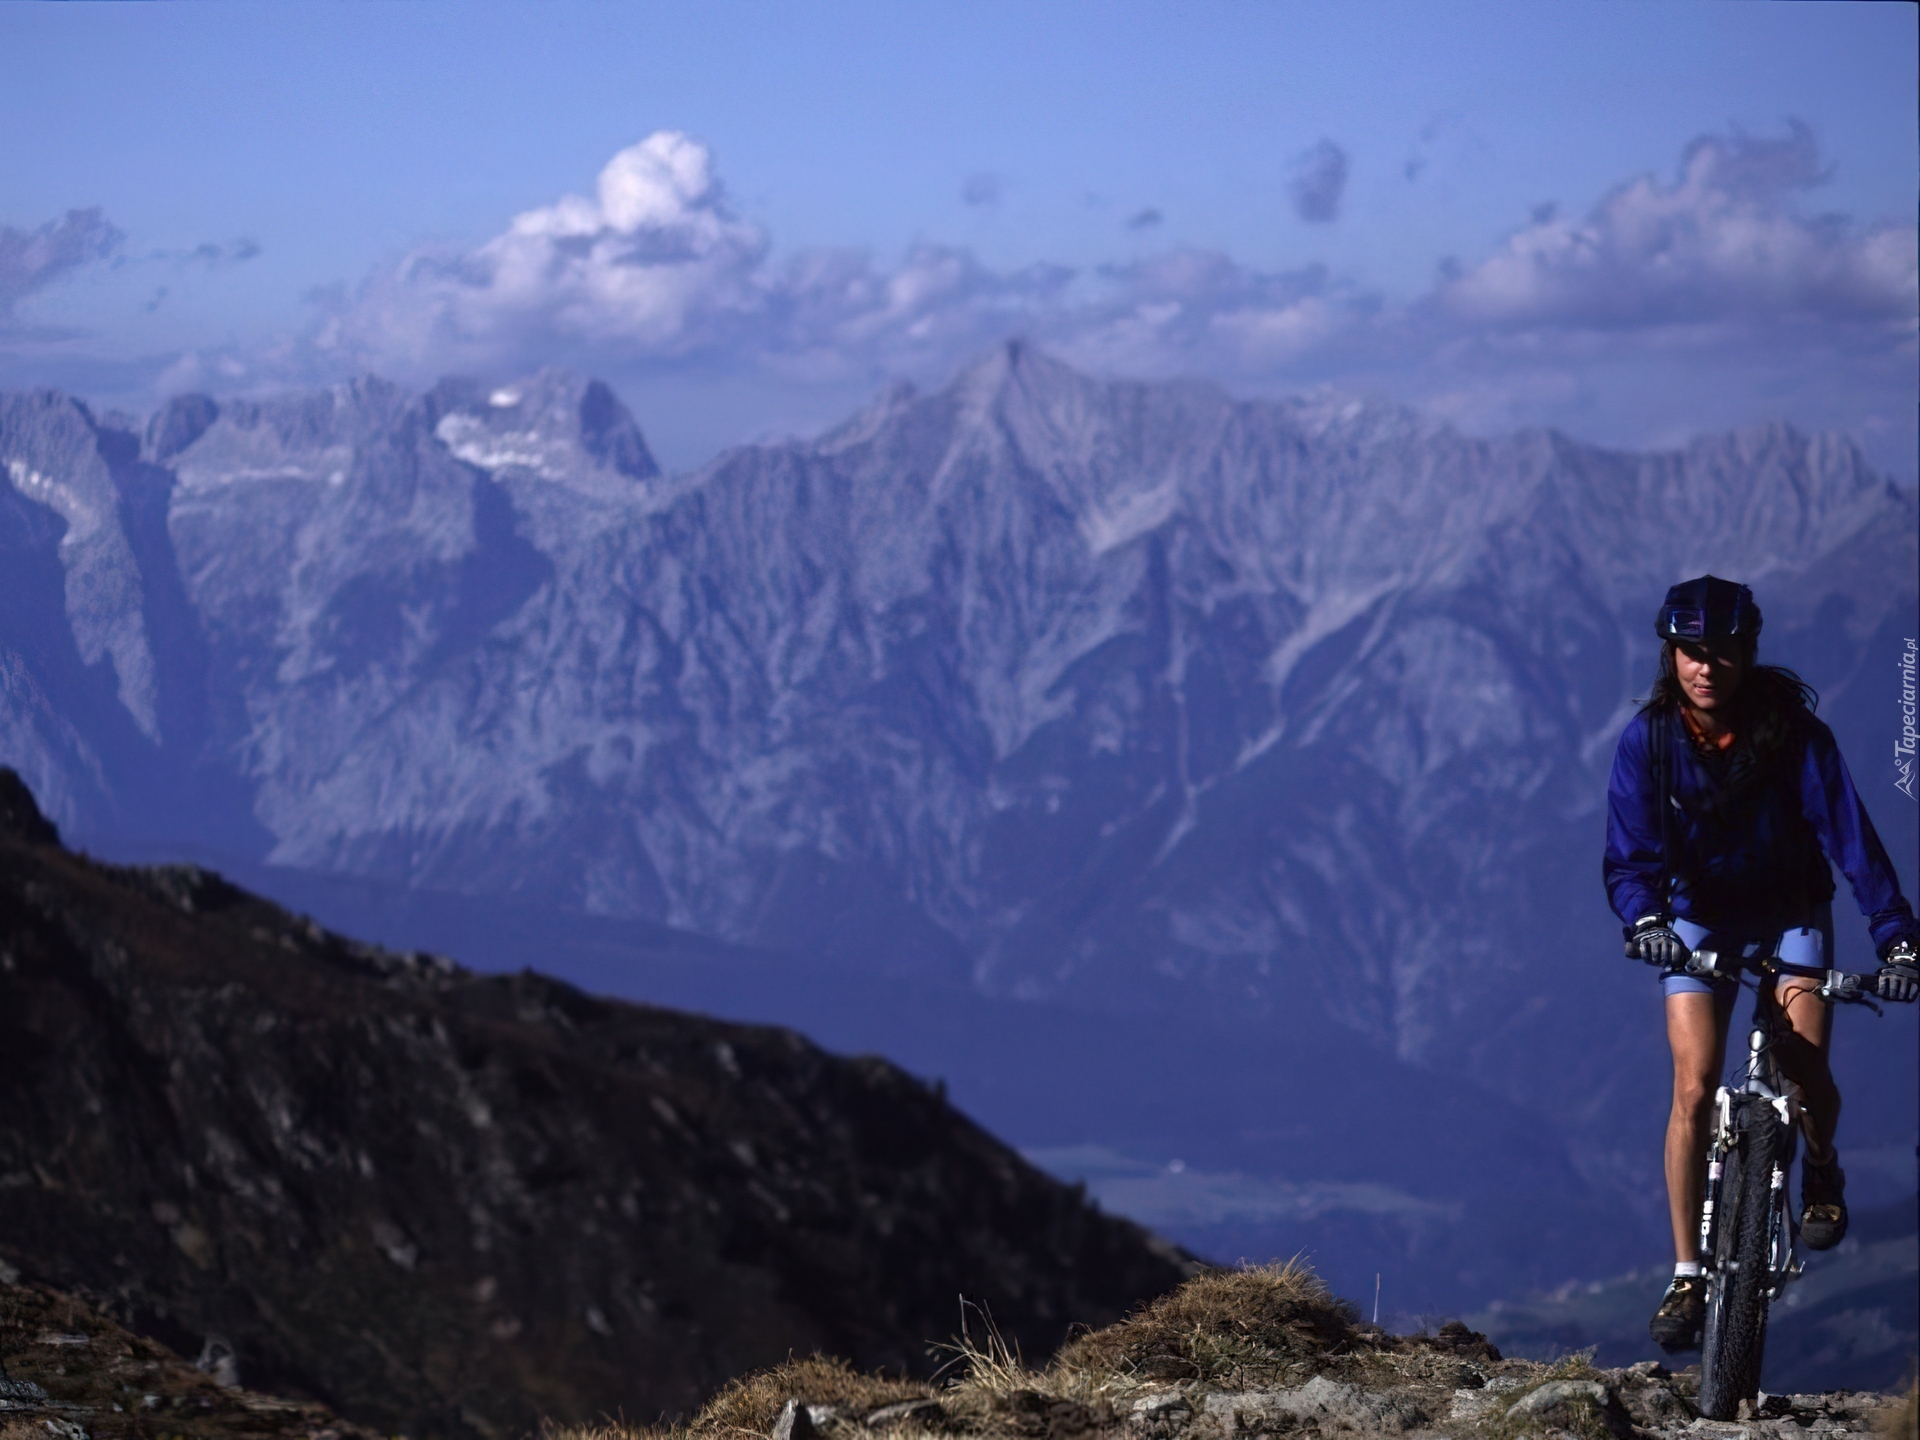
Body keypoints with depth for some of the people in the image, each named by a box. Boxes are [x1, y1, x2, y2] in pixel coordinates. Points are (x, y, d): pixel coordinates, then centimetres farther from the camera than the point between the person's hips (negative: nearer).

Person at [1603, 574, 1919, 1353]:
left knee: (1804, 1069, -20)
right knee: (1694, 1089, -13)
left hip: (1791, 914, -1)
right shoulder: (1648, 740, -19)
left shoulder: (1793, 731, -22)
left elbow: (1850, 833, -25)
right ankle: (1688, 1275, -5)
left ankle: (1822, 1170, 15)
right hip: (1700, 919, 1)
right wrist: (1644, 920, -46)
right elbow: (1631, 851, -25)